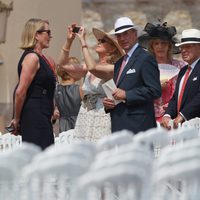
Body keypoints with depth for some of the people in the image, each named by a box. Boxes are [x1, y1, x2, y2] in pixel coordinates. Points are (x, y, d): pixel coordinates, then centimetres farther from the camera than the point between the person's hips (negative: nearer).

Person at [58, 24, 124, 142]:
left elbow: (92, 68, -23)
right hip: (84, 118, 6)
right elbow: (63, 65, 12)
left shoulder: (113, 68, -6)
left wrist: (83, 41, -17)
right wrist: (69, 41, 2)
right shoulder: (89, 68, 14)